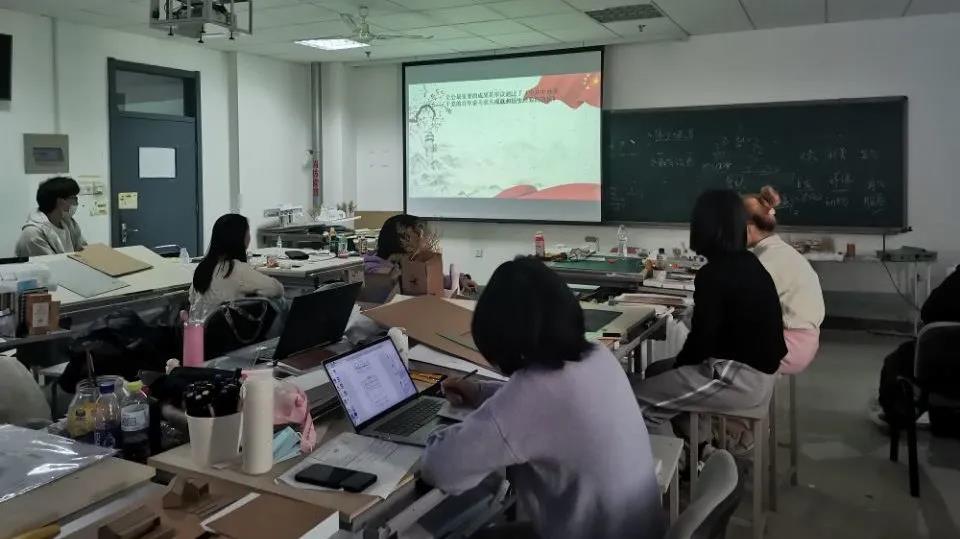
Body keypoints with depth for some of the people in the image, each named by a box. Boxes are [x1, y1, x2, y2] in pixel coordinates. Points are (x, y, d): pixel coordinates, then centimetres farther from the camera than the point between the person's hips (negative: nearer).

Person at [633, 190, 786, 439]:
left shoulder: (713, 274, -20)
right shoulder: (748, 263, 9)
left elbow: (701, 338, -17)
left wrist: (677, 365, 2)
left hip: (740, 379, -10)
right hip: (757, 370, 10)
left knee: (638, 400, -11)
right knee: (656, 371, 20)